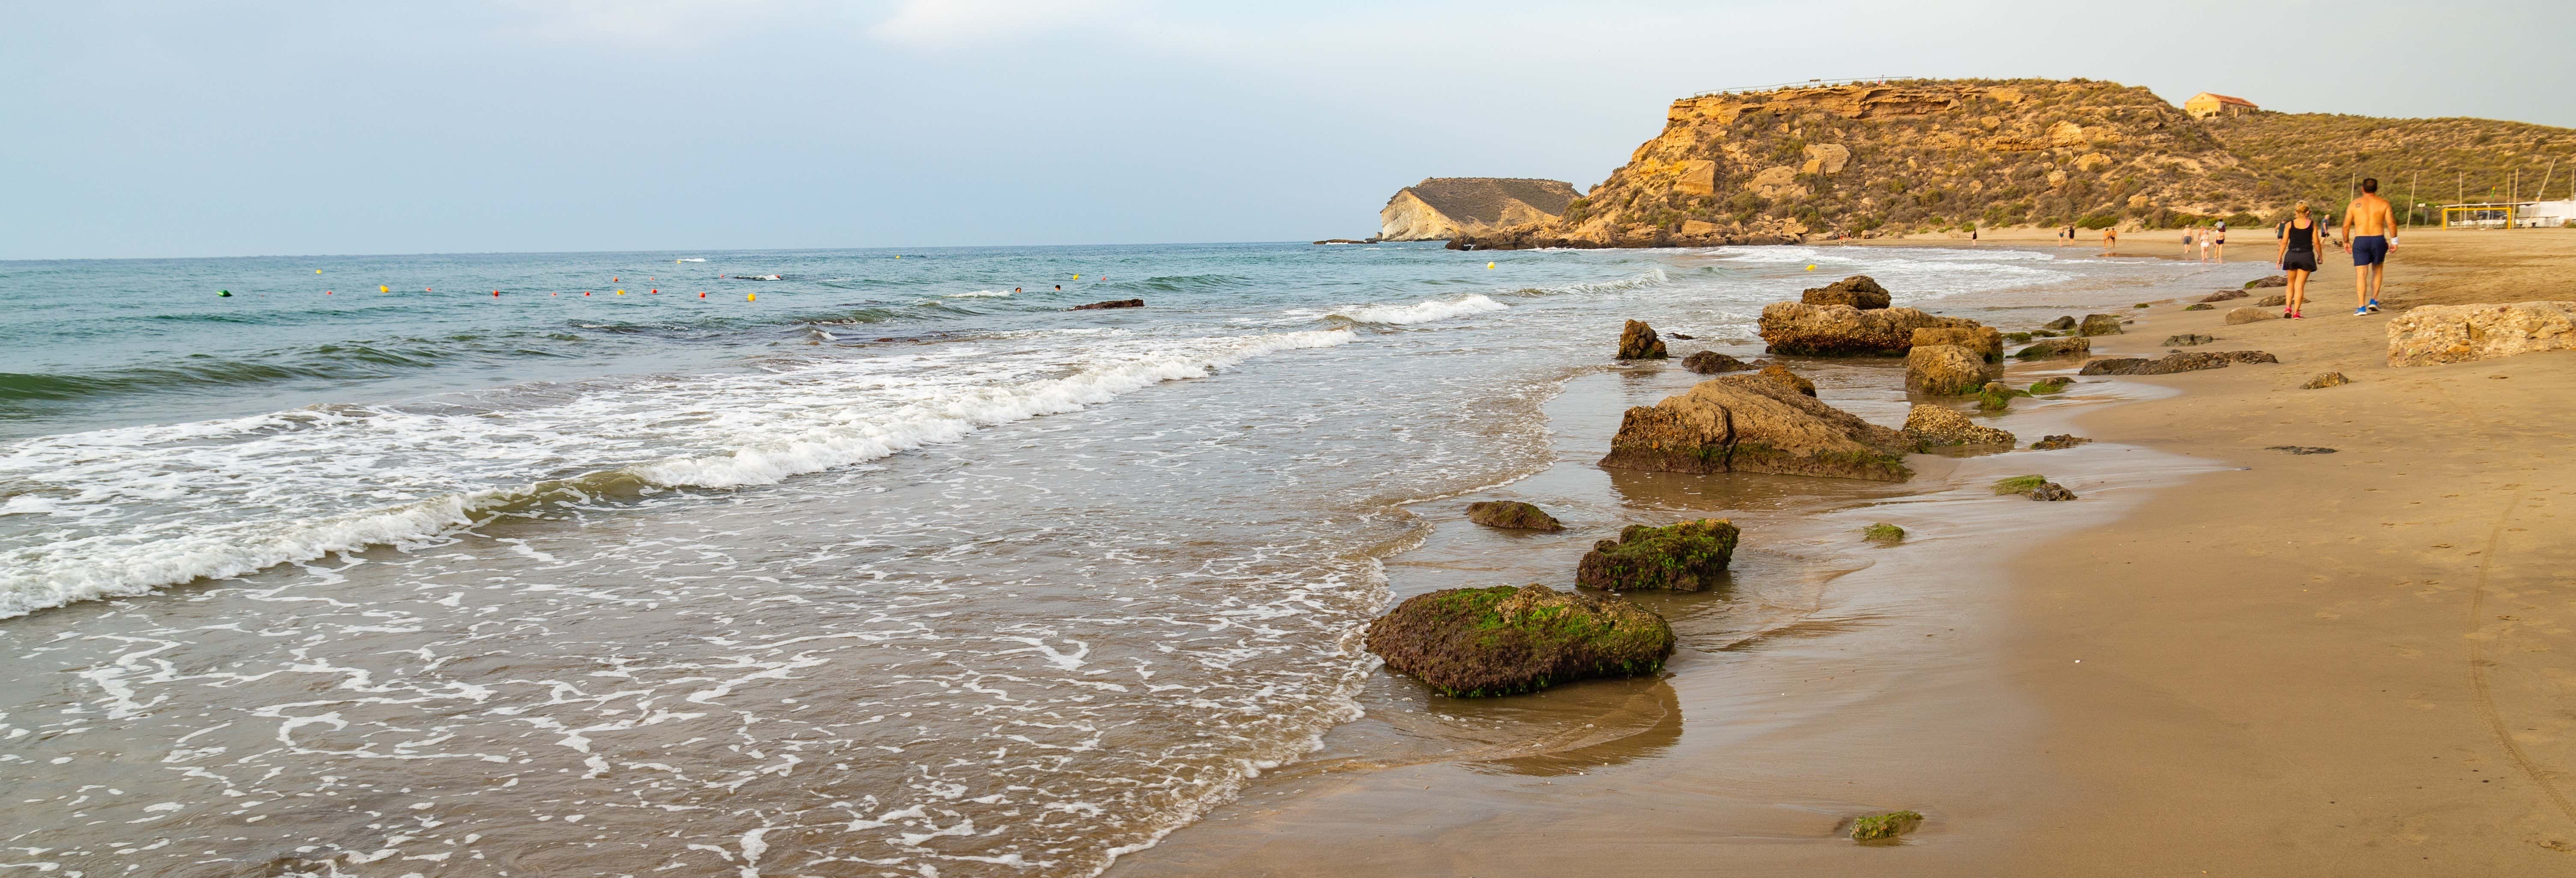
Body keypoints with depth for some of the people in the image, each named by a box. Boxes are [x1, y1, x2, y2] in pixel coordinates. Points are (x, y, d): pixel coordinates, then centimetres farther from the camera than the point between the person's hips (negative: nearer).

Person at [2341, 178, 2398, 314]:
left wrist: (2346, 242, 16)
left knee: (2361, 274, -1)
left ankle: (2361, 307, -8)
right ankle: (2374, 301, 15)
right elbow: (2391, 223, -3)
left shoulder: (2354, 204, 4)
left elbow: (2346, 225, 4)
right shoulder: (2383, 203, 3)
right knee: (2377, 271, 22)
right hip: (2378, 240, 1)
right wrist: (2394, 241, 5)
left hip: (2360, 241, -1)